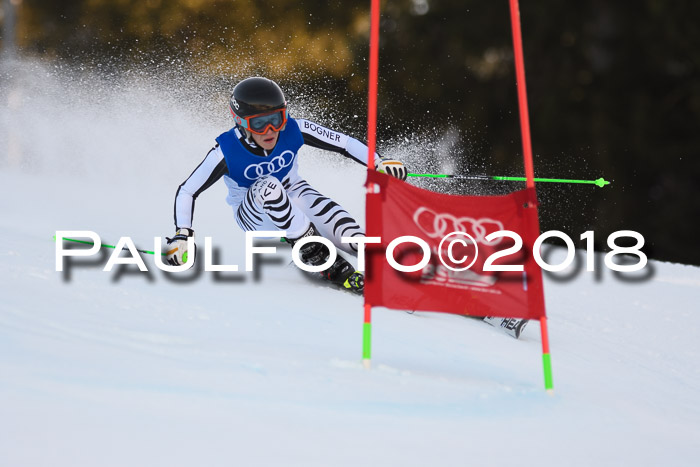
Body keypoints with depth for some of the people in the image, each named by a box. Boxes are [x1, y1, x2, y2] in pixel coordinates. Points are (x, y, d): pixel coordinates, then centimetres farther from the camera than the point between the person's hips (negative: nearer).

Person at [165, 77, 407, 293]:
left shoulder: (293, 131, -21)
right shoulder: (226, 151, -26)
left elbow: (344, 143, -13)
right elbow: (187, 191, -18)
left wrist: (379, 164, -22)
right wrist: (181, 236, -27)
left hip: (291, 194, 3)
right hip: (255, 215, -3)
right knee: (268, 187, -36)